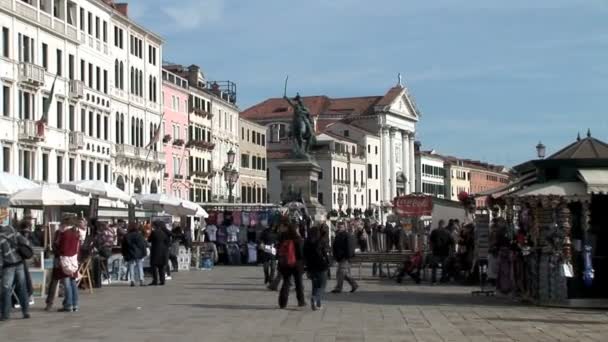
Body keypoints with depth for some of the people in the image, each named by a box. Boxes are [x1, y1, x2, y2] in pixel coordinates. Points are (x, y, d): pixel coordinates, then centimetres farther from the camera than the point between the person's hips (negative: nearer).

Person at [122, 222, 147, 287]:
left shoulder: (126, 236, 1)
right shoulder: (139, 235, -5)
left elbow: (124, 247, 6)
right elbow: (143, 245, -2)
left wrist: (124, 255, 14)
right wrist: (143, 253, 6)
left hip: (130, 255, 1)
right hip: (139, 254, -1)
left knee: (131, 268, 5)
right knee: (140, 267, 5)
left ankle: (132, 281, -3)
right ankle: (141, 280, -2)